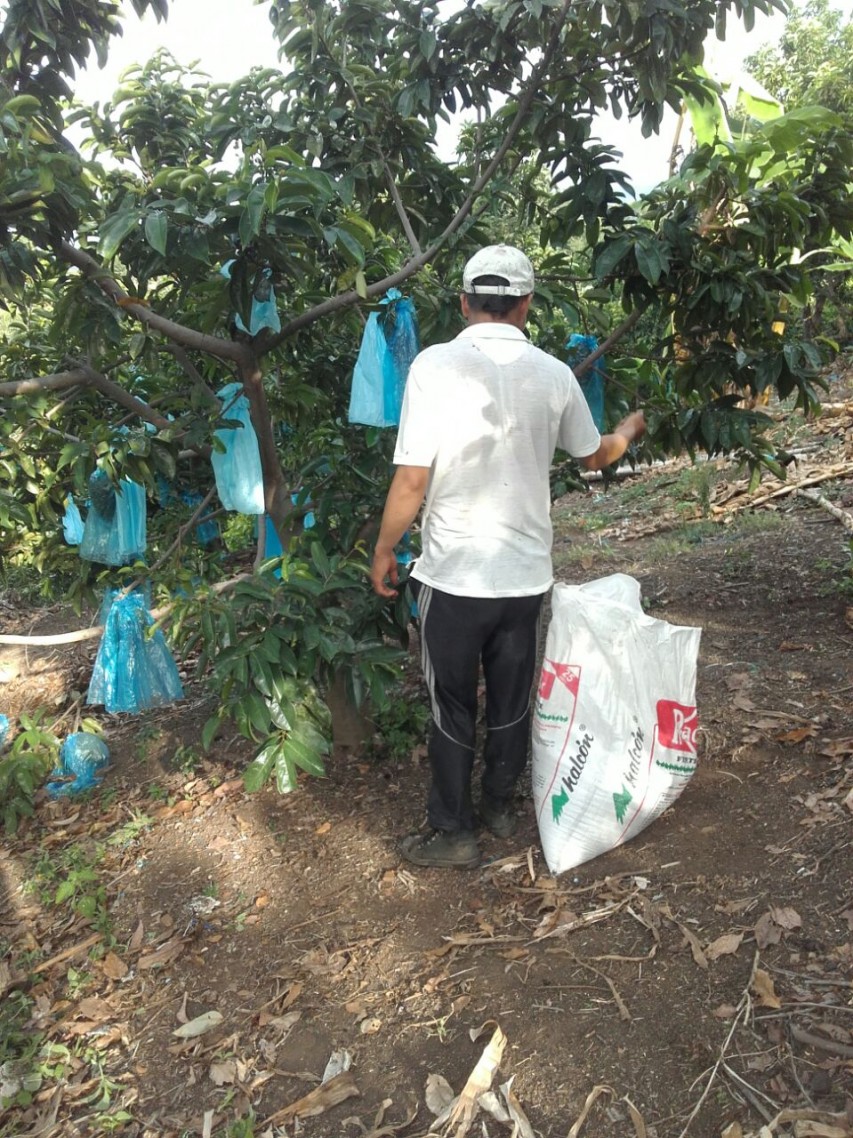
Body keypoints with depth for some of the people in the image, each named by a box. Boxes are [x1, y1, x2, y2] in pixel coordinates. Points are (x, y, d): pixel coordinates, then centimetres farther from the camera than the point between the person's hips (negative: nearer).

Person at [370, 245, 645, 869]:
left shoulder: (436, 365, -14)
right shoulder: (554, 374, -2)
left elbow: (412, 480, -16)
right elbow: (595, 455, 15)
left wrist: (384, 551, 0)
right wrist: (630, 430, 37)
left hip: (453, 574, -3)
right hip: (526, 573, 4)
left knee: (453, 707, 11)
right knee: (512, 701, 19)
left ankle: (453, 831, 22)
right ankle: (500, 807, 37)